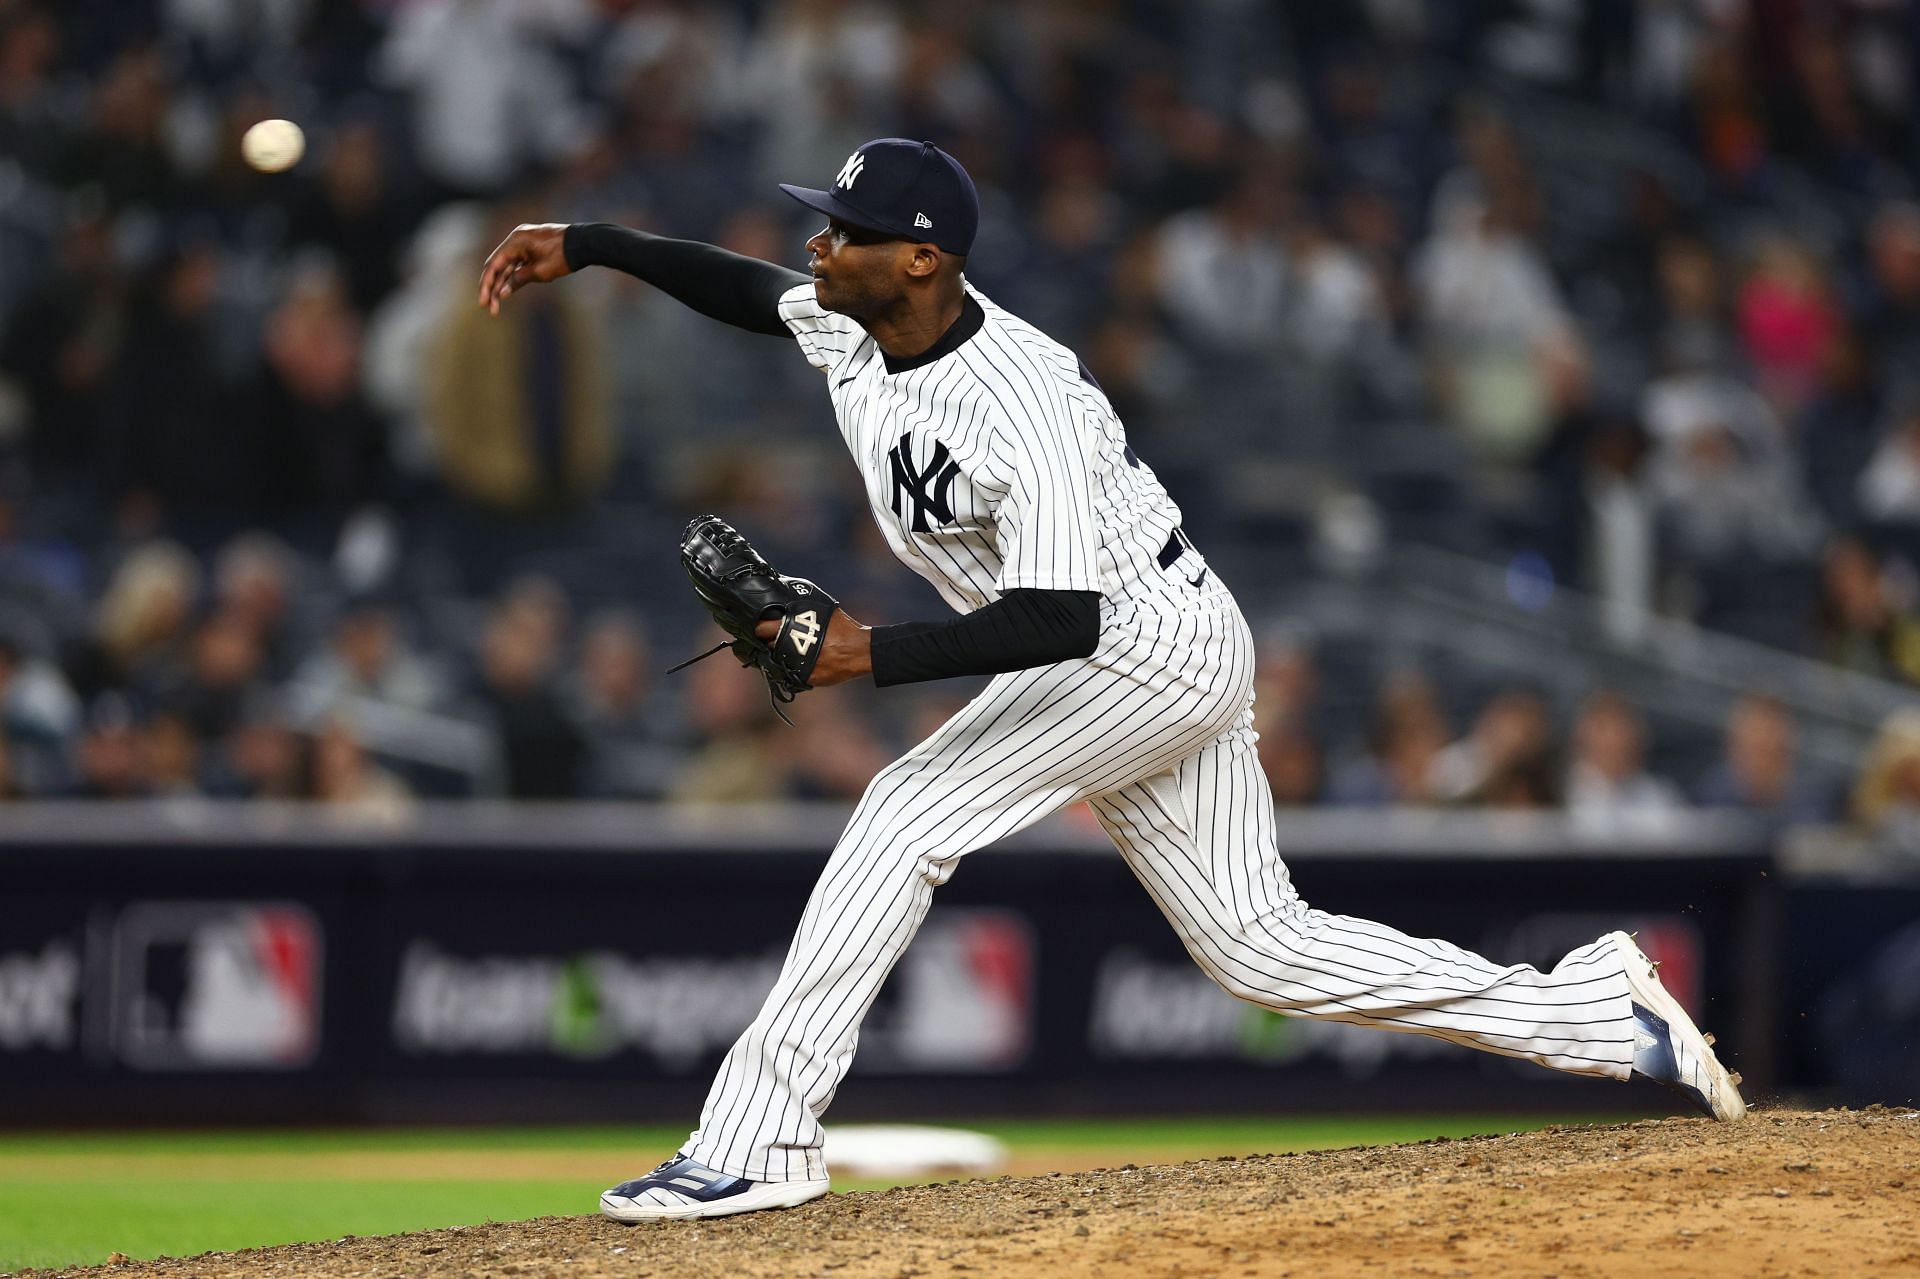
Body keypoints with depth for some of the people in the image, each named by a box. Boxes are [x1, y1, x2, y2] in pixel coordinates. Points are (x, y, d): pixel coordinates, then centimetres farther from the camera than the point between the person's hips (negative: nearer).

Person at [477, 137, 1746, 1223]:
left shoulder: (1020, 403, -30)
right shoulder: (858, 328, -4)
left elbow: (1059, 622, -35)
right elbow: (746, 286, 16)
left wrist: (870, 655, -41)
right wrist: (586, 246, 5)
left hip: (1155, 647, -10)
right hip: (1156, 661, 10)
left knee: (907, 818, -18)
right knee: (1262, 946, 11)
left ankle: (757, 1141, -17)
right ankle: (1607, 1016, 16)